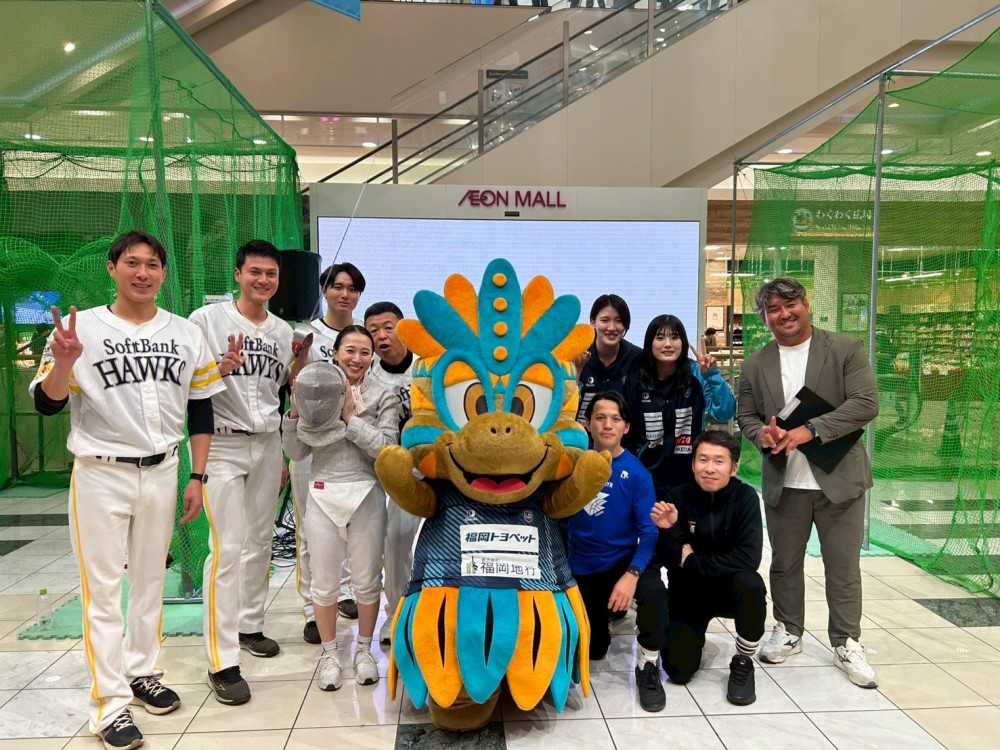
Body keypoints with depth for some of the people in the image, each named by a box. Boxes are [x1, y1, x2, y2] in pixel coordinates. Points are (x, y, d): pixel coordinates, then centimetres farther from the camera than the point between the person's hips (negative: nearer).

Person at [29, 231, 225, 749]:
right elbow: (47, 404, -8)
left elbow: (200, 411, 7)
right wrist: (64, 362, -28)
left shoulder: (187, 334, 3)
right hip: (101, 474, -3)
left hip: (162, 473, 3)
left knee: (150, 581, 15)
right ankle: (110, 704, 10)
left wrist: (197, 477, 3)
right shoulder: (82, 328, -6)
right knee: (103, 591, 1)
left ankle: (142, 672, 30)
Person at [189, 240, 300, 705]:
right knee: (228, 549, -9)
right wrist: (219, 369, -21)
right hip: (223, 444, -5)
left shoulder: (283, 331, 11)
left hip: (269, 444, 6)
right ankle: (222, 662, -3)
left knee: (260, 541, 12)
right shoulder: (207, 319, -5)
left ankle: (249, 626, 30)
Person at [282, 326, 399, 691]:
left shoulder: (384, 398, 0)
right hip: (324, 495, 1)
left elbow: (387, 448, -13)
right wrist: (294, 414, -12)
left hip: (366, 496, -1)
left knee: (367, 581, 10)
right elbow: (296, 452, 3)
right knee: (324, 582, 9)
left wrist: (351, 418, -16)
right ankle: (329, 653, 29)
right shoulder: (315, 393, 3)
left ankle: (364, 650, 31)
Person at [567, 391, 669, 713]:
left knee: (653, 591, -35)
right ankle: (606, 615, 47)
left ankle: (647, 667, -8)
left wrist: (632, 574, -33)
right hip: (581, 566, 2)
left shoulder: (636, 473, -14)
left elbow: (649, 530, -18)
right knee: (590, 651, 11)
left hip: (623, 559, -2)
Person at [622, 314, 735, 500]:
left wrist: (712, 375, -28)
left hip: (689, 480, -1)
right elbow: (626, 434, 5)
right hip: (647, 480, 1)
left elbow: (724, 413, -19)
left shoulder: (697, 375, -7)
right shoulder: (635, 381, -3)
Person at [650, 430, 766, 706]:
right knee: (678, 670, -16)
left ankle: (743, 663, -9)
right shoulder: (678, 497, -13)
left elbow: (748, 558, -27)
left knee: (750, 583, -35)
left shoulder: (745, 497, -16)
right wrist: (668, 531, -35)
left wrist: (693, 561, -21)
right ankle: (693, 636, 22)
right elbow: (671, 561, -15)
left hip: (728, 588, 0)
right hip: (688, 592, 1)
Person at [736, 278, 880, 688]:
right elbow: (745, 415, 10)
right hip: (783, 482, 3)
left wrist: (810, 430, -20)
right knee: (784, 563, 14)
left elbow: (866, 403, -11)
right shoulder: (755, 365, 6)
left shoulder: (846, 349, -4)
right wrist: (764, 435, -13)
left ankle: (847, 643, 24)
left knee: (844, 566, 7)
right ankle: (788, 631, 32)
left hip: (839, 478, -2)